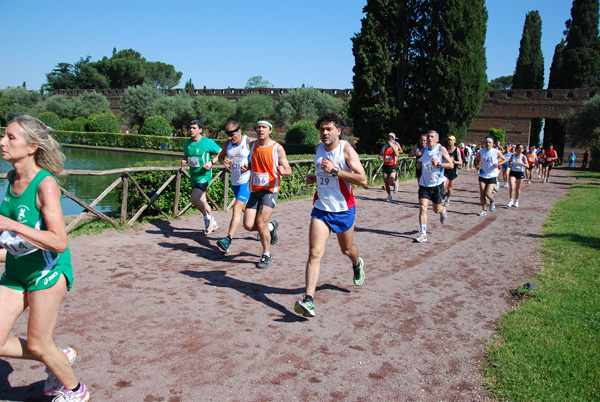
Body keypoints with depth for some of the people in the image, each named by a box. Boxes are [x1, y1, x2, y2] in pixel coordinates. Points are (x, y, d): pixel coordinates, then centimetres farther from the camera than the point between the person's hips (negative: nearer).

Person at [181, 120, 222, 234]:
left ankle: (207, 217, 3)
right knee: (202, 201, 13)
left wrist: (211, 162, -16)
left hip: (204, 175, -7)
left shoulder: (208, 142, -10)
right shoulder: (187, 142, 8)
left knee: (194, 199, -20)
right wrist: (184, 161, -2)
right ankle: (213, 223, 29)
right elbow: (186, 156, 21)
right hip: (193, 175, 7)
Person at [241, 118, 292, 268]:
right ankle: (271, 226, 29)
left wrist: (283, 172, -30)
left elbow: (289, 170, -6)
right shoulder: (253, 145, 8)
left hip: (270, 190, -5)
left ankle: (266, 256, 7)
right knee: (248, 225, -3)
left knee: (260, 223, -14)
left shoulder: (277, 148, -7)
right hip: (255, 190, 5)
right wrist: (246, 168, 1)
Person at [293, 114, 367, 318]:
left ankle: (357, 265, 56)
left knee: (347, 249, 19)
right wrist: (314, 177, 4)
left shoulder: (346, 150, -13)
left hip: (344, 209, -3)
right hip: (321, 208, 3)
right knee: (314, 253, -12)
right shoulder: (319, 149, 6)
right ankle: (308, 300, -17)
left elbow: (363, 180, -21)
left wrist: (334, 171, -26)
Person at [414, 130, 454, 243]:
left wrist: (438, 164, -24)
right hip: (424, 184, 3)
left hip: (437, 184, -3)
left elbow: (451, 165, -9)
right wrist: (419, 164, 1)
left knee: (437, 209, 10)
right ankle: (423, 234, -8)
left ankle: (443, 210, 48)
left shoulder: (441, 149, -7)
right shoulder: (424, 149, 7)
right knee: (422, 208, -11)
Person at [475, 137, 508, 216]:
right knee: (482, 194, 0)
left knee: (488, 194, -12)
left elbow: (505, 159, 3)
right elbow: (476, 159, 16)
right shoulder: (481, 151, 0)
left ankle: (492, 201, 23)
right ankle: (484, 210, 17)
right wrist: (476, 165, -4)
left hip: (492, 176, -3)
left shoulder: (496, 152, -7)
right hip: (482, 175, 3)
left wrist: (498, 164, -15)